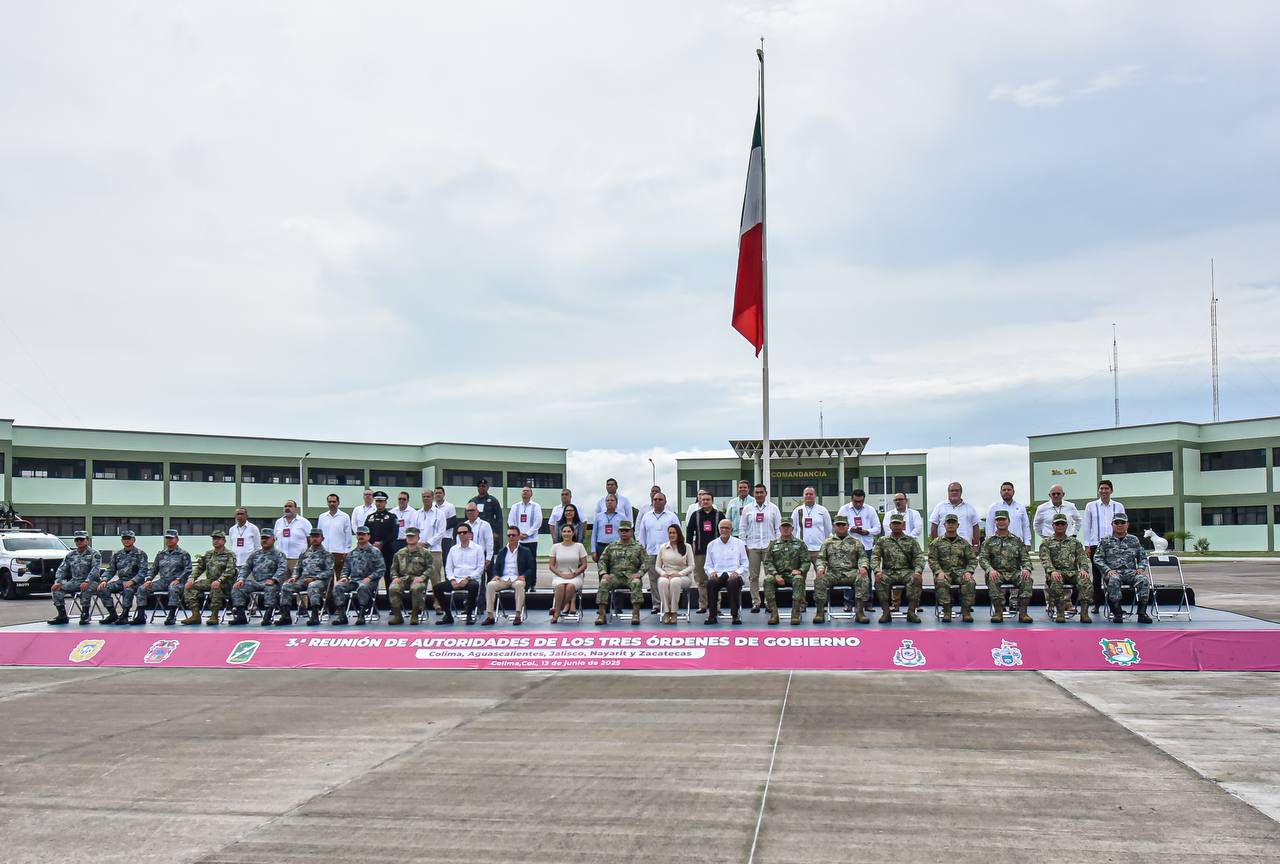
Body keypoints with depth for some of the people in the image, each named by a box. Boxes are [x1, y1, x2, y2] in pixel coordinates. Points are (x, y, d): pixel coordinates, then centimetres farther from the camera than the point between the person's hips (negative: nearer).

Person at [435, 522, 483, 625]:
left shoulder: (477, 548, 5)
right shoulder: (453, 549, 15)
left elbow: (480, 568, -1)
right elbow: (448, 568, 13)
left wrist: (467, 579, -14)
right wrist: (452, 580, -6)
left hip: (471, 580, -4)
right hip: (455, 580, 4)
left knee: (474, 586, -39)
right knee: (436, 587, -19)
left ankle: (470, 614, -21)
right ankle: (448, 615, -7)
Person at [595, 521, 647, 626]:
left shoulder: (638, 547, 14)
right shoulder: (611, 547, 19)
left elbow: (645, 562, 4)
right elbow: (602, 560, 13)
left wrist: (639, 573, -15)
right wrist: (604, 573, -6)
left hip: (631, 577, -2)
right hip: (615, 576, 2)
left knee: (636, 583, -36)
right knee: (603, 583, -29)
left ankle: (635, 613, -37)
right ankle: (602, 614, -32)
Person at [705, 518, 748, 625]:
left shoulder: (739, 544, 13)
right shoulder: (712, 545, 17)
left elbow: (745, 564, 12)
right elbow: (708, 565, 18)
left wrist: (737, 572, -8)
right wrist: (711, 572, -5)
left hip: (733, 575, -1)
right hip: (717, 575, 1)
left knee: (733, 582, -39)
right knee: (711, 582, -35)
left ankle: (735, 615, -31)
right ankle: (712, 615, -29)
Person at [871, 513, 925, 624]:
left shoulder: (911, 541, 13)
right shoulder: (882, 541, 14)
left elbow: (919, 557, 3)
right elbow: (875, 558, 4)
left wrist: (918, 571, -18)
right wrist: (877, 571, -17)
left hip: (907, 571, 0)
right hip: (888, 572, 0)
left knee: (916, 579, -34)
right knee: (879, 580, -33)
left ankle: (911, 612, -26)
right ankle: (886, 612, -25)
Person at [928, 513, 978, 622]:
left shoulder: (964, 543, 17)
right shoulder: (936, 542, 13)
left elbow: (972, 560, 10)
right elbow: (932, 560, 3)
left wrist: (968, 571, -10)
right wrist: (939, 572, -15)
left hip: (960, 572, 1)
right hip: (944, 572, -1)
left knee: (970, 582, -32)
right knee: (941, 582, -36)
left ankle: (966, 611, -26)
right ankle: (946, 611, -29)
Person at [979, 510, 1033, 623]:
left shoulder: (1017, 540, 17)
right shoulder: (989, 541, 13)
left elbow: (1025, 558, 11)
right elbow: (982, 558, 3)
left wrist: (1026, 568, -13)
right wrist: (990, 569, -19)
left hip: (1014, 573, 1)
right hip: (997, 573, -1)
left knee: (1027, 579, -31)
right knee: (992, 580, -36)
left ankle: (1023, 612, -27)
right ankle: (998, 611, -30)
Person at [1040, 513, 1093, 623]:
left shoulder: (1075, 542, 25)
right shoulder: (1046, 542, 16)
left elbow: (1082, 557, 11)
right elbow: (1045, 559, -1)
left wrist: (1084, 569, -11)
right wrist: (1052, 571, -21)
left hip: (1073, 572, 2)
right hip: (1056, 572, -2)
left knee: (1086, 581, -32)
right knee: (1056, 582, -40)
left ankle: (1084, 613, -34)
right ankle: (1060, 612, -33)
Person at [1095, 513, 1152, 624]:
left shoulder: (1134, 540, 18)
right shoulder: (1105, 541, 12)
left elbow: (1143, 557, 21)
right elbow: (1097, 558, 6)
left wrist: (1141, 568, 0)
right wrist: (1108, 570, -10)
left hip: (1130, 572, 2)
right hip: (1113, 572, -2)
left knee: (1144, 579, -31)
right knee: (1113, 580, -39)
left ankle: (1142, 613, -28)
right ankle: (1117, 613, -30)